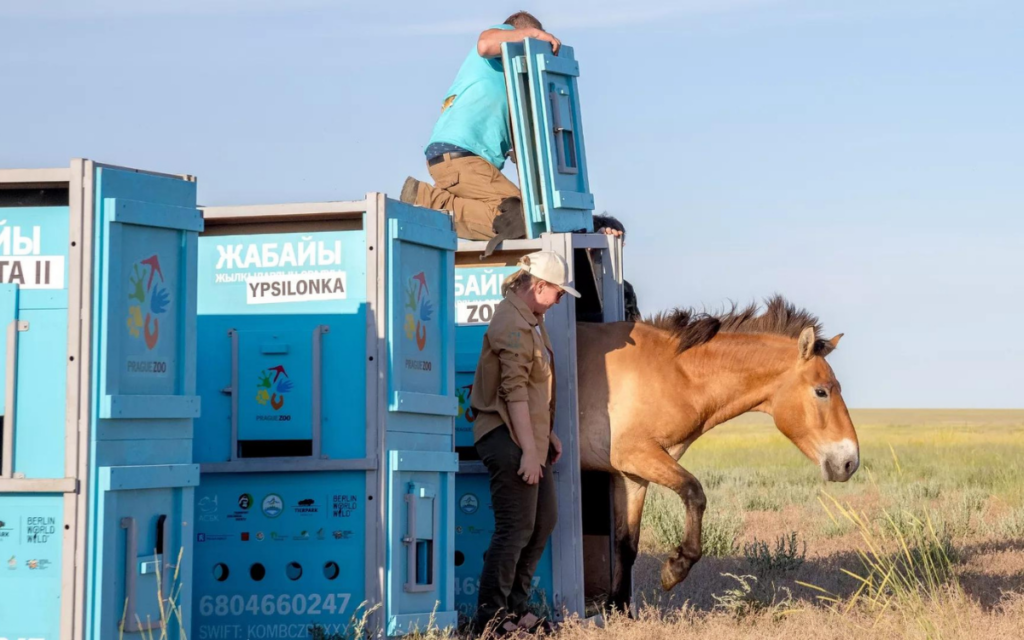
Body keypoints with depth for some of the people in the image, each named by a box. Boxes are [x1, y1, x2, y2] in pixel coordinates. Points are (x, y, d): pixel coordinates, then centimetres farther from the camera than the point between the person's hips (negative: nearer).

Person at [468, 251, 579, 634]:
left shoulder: (530, 320, 15)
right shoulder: (512, 323, -18)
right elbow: (514, 391, -23)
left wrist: (547, 434, 23)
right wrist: (529, 451, -25)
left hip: (530, 436, 11)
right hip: (508, 439, -11)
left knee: (544, 520, 16)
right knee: (516, 527, -7)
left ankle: (514, 606, 25)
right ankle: (490, 617, 2)